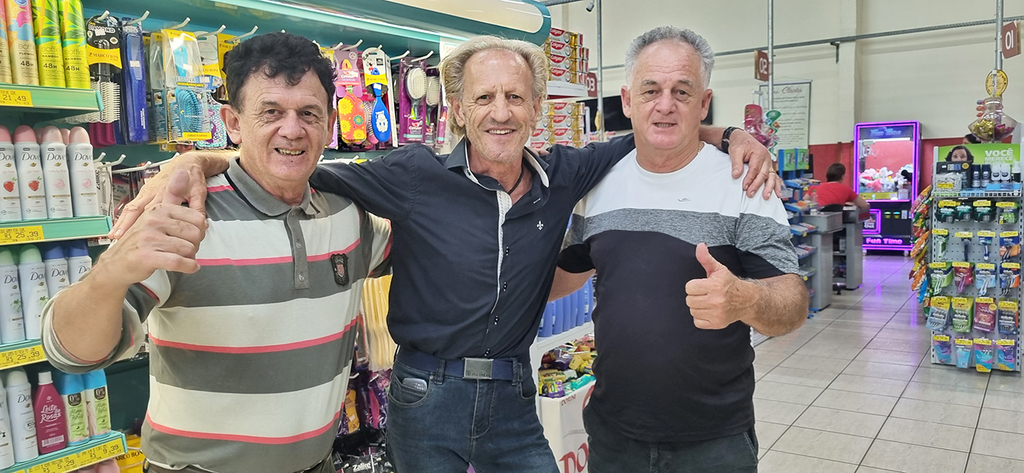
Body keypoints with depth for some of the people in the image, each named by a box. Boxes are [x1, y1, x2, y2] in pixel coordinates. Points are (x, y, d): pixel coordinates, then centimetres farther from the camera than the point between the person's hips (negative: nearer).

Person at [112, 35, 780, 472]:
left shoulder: (561, 177, -3)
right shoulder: (417, 176, -13)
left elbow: (644, 135, 9)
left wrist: (725, 137, -4)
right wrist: (203, 161, -24)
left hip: (512, 395, 3)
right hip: (427, 398, -2)